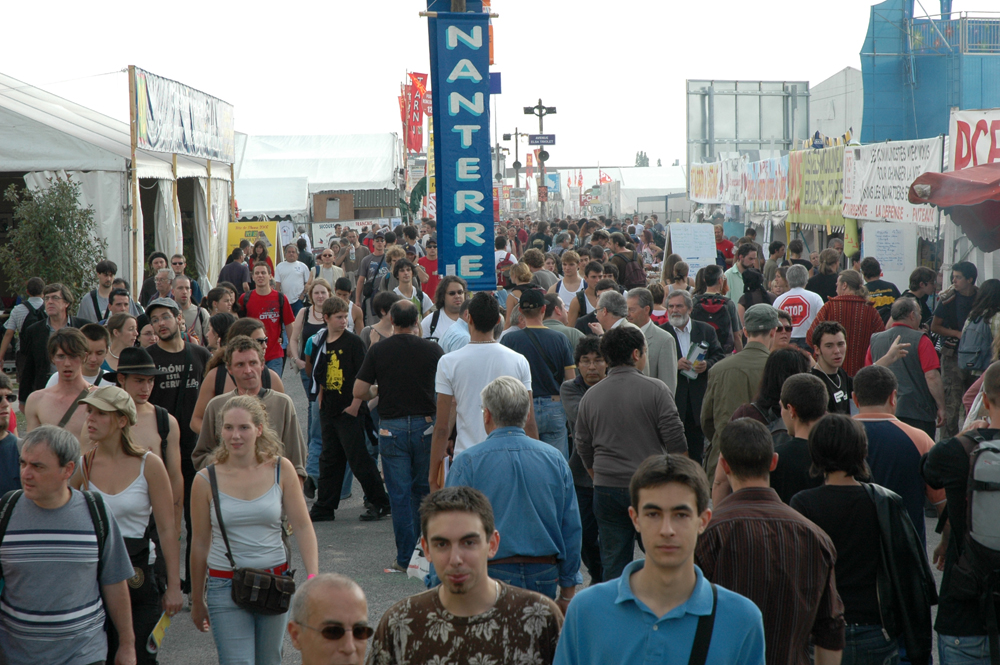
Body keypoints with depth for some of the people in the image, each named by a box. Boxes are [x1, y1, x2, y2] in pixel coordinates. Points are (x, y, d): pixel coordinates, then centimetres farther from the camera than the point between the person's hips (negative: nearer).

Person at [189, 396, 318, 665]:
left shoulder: (281, 469, -2)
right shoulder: (207, 480, -4)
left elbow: (302, 526, -1)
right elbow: (200, 544, 4)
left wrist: (313, 578, -13)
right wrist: (197, 601, 11)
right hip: (225, 585, -2)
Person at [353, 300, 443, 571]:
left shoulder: (377, 351, -4)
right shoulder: (433, 350, -3)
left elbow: (359, 391, -4)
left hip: (391, 427, -1)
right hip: (426, 426, 1)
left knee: (400, 493, 4)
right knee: (423, 489, 16)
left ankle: (406, 557, 6)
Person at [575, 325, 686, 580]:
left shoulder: (590, 396, 4)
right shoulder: (655, 389, -7)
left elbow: (584, 449, 11)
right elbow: (676, 444, -8)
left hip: (606, 490, 3)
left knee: (613, 561, 8)